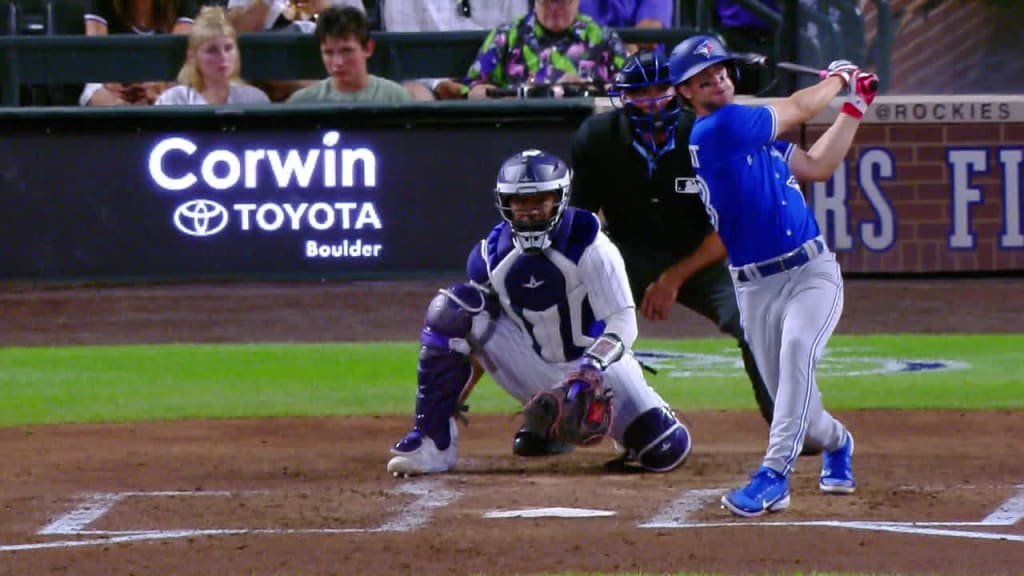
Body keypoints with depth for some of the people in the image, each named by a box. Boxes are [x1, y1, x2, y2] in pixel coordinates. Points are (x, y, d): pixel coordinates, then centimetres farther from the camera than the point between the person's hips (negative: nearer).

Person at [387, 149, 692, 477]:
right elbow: (477, 340, 1)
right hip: (536, 369, 2)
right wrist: (453, 400, -7)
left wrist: (593, 365, -39)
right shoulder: (491, 255, -6)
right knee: (450, 310, -18)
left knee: (666, 452, -20)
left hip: (599, 364, -2)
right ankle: (433, 443, -13)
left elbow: (623, 321, -21)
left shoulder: (587, 246, -18)